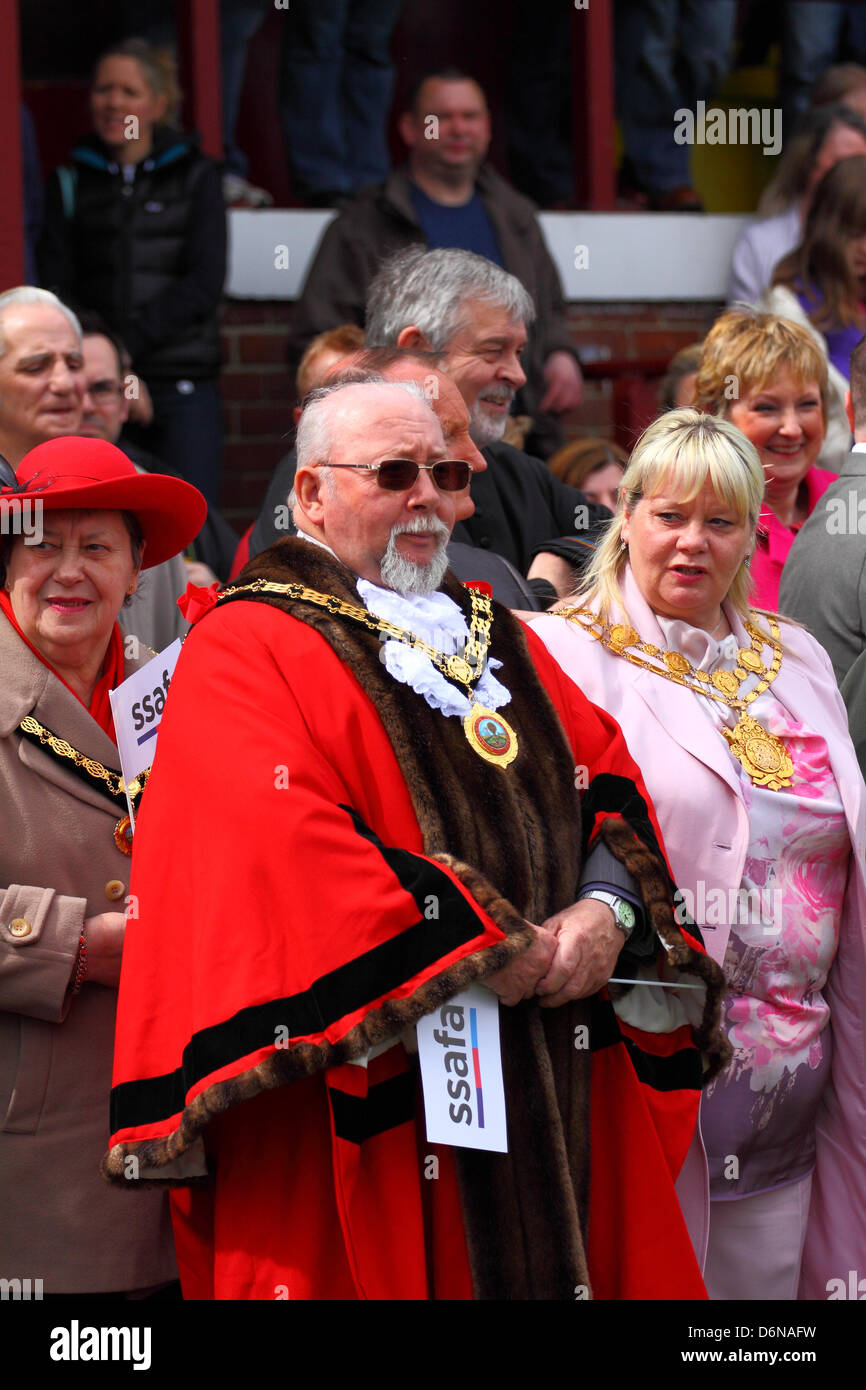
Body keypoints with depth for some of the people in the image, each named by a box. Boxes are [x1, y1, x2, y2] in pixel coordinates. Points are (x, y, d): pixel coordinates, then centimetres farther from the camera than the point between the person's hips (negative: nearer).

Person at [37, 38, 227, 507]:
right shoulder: (70, 182, 13)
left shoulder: (196, 177, 8)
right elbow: (58, 287, 6)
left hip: (183, 384, -1)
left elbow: (205, 284, -2)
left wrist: (128, 343, -12)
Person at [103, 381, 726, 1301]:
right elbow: (280, 846, -17)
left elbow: (612, 780, 15)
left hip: (550, 1080, 6)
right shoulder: (248, 648, -3)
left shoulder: (492, 638, 21)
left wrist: (608, 911, -7)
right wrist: (486, 947, -18)